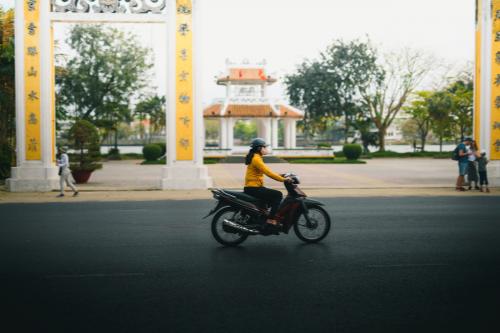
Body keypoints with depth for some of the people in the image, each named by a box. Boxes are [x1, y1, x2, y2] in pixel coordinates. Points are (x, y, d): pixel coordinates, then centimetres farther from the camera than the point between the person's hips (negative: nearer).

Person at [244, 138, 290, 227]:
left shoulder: (256, 158, 17)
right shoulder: (256, 159, -15)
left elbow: (267, 172, 20)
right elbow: (268, 173, -23)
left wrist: (280, 176, 11)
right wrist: (283, 179, -21)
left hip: (252, 187, 11)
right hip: (253, 188, -11)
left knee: (273, 196, 21)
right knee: (278, 195, -13)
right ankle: (271, 219, -14)